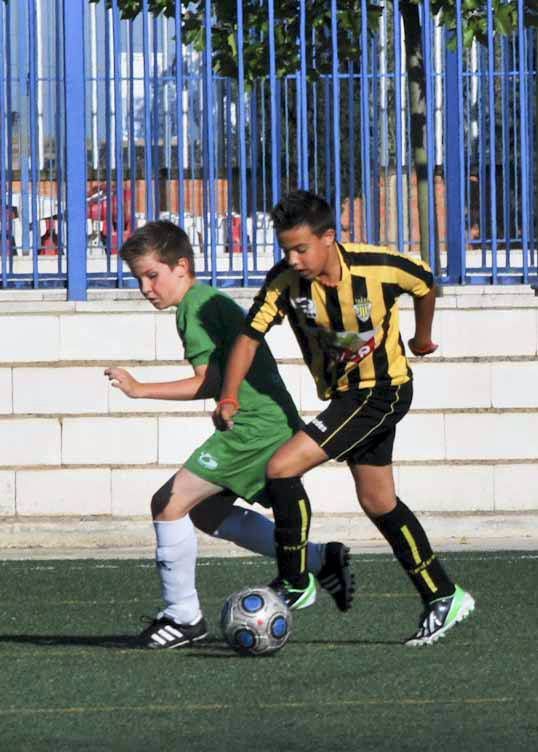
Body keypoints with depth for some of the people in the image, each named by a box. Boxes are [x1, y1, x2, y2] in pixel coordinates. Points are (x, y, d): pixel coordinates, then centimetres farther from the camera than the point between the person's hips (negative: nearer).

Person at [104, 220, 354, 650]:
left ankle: (184, 616, -5)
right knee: (207, 512, 22)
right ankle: (320, 560, 21)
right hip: (274, 424, 11)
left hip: (255, 427, -11)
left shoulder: (195, 305, -12)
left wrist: (139, 389, -19)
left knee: (170, 503, -11)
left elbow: (208, 382, -20)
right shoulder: (208, 299, 18)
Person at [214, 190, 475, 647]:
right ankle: (443, 598, 28)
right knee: (378, 504, 15)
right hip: (342, 396, 6)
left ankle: (294, 583, -7)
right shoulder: (285, 281, -14)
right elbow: (250, 336, -11)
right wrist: (229, 398, -26)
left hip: (384, 390, -6)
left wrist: (422, 337, 17)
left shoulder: (380, 266, -22)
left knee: (282, 469, -19)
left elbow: (425, 284, 0)